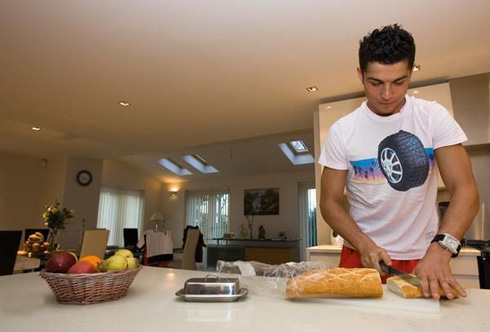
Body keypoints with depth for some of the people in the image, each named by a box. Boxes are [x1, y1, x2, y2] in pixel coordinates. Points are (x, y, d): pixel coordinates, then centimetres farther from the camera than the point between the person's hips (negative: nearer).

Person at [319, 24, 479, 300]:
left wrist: (440, 249, -30)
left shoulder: (433, 117, -7)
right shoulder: (341, 131, -9)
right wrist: (364, 245, -21)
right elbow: (330, 202, -7)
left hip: (423, 258, 1)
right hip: (363, 255, 0)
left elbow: (466, 190, -14)